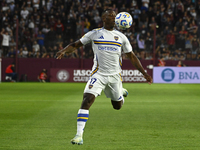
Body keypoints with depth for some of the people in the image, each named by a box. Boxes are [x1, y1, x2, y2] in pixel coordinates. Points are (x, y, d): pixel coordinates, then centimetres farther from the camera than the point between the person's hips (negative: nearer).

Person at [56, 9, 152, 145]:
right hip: (99, 74, -2)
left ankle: (120, 92, 53)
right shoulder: (95, 34, 1)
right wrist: (64, 50, -18)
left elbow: (132, 57, 12)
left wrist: (144, 73, 8)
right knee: (87, 100, -21)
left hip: (115, 75, 2)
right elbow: (76, 45, 3)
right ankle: (79, 135, -20)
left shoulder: (121, 37, 6)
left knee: (117, 106, 15)